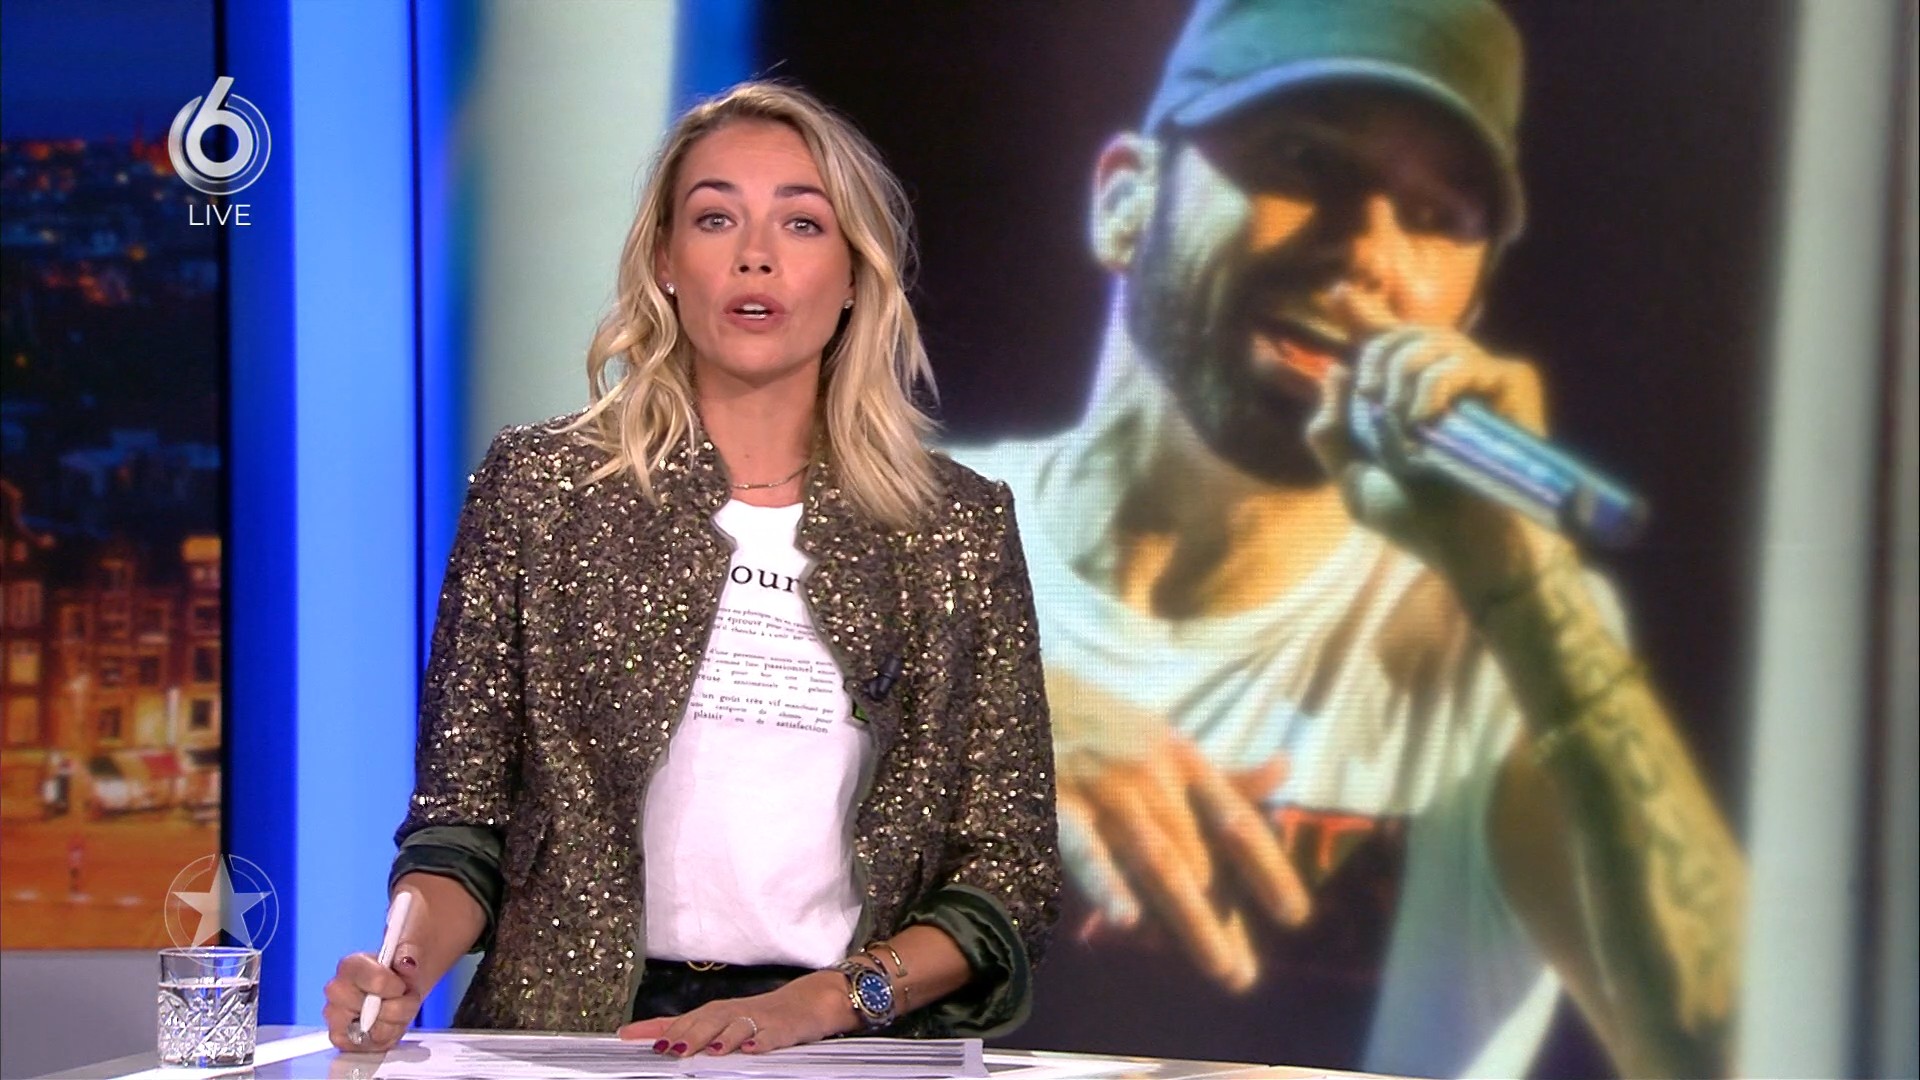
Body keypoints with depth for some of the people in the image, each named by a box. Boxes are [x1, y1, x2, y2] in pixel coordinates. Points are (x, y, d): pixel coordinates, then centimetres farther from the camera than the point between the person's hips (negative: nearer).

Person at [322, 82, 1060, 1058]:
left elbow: (1010, 875, 7)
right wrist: (409, 963, -13)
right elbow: (462, 818, 7)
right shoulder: (539, 485, 7)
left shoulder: (959, 529, 8)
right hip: (569, 1041, 1)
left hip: (850, 1049, 0)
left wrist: (816, 1003, -8)